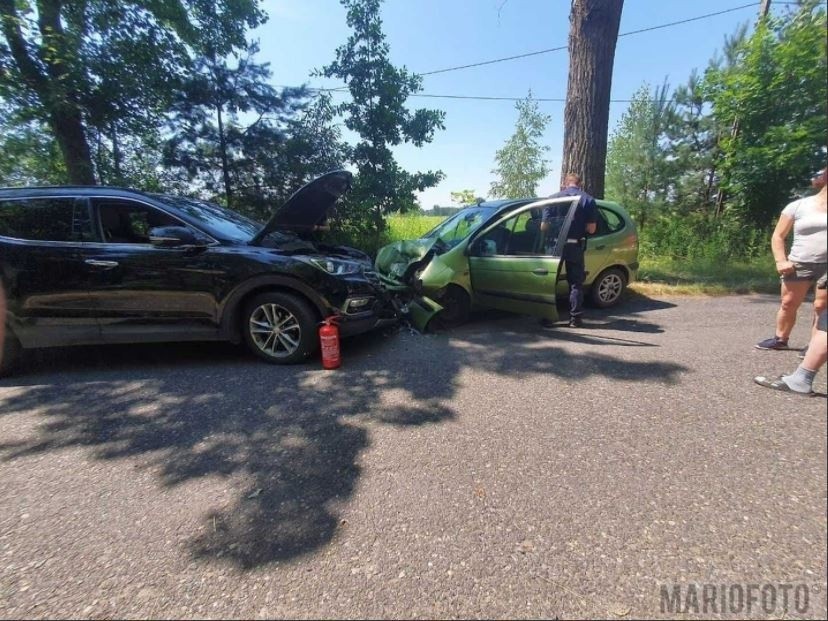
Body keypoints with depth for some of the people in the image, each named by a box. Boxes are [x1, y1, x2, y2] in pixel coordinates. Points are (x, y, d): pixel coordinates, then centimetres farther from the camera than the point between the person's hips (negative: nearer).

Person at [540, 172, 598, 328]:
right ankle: (575, 318, 9)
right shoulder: (588, 200, 2)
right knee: (576, 283, 9)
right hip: (576, 246, 0)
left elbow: (544, 226, -4)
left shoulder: (553, 198, 1)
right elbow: (591, 229, -4)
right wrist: (579, 227, 15)